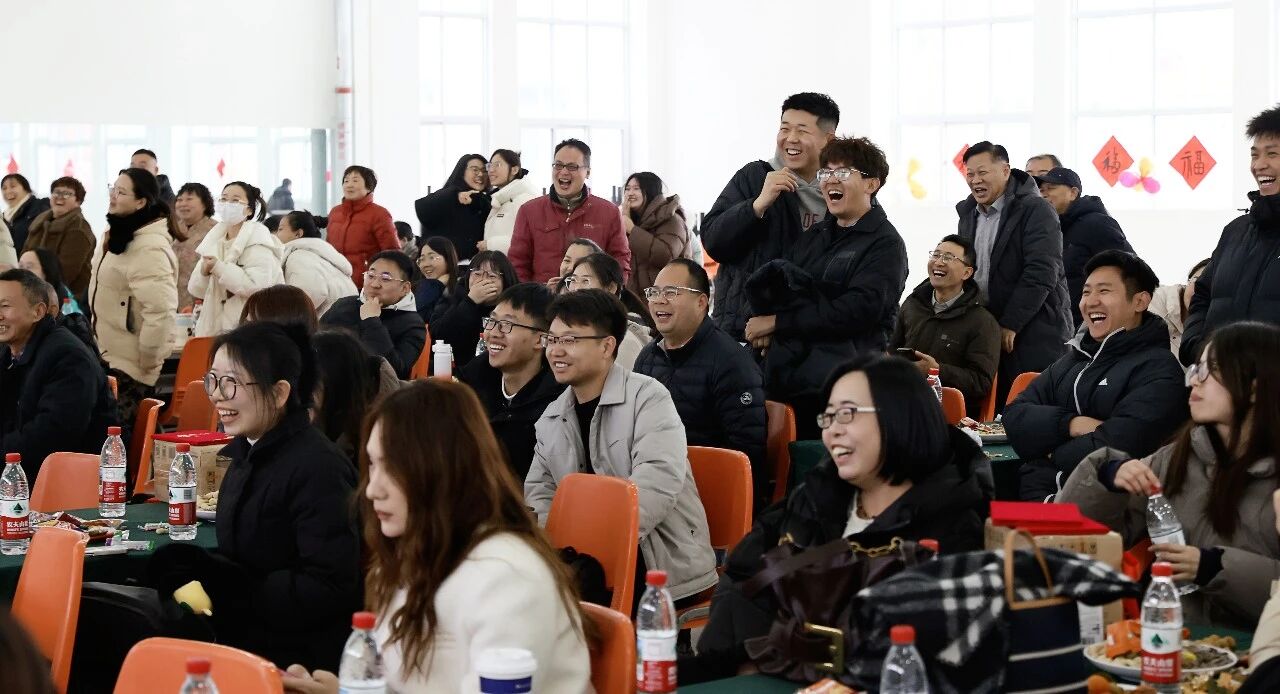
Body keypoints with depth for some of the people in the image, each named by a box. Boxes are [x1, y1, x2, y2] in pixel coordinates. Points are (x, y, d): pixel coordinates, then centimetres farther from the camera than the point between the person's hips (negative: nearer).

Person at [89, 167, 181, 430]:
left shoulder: (149, 249, -24)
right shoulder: (117, 235, 9)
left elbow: (161, 312, -31)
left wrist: (147, 364, -21)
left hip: (128, 369, -10)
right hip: (107, 360, 10)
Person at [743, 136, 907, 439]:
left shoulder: (885, 244, -1)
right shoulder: (812, 237, 22)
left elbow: (858, 309, -14)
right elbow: (764, 285, 19)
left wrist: (778, 322, -10)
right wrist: (763, 326, -6)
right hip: (783, 374, 6)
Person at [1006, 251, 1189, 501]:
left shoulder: (1158, 370, -3)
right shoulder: (1075, 358, 21)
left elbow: (1116, 447, -17)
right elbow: (1015, 417, 11)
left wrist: (1055, 453, 0)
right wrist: (1071, 424, -7)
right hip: (1034, 494, 6)